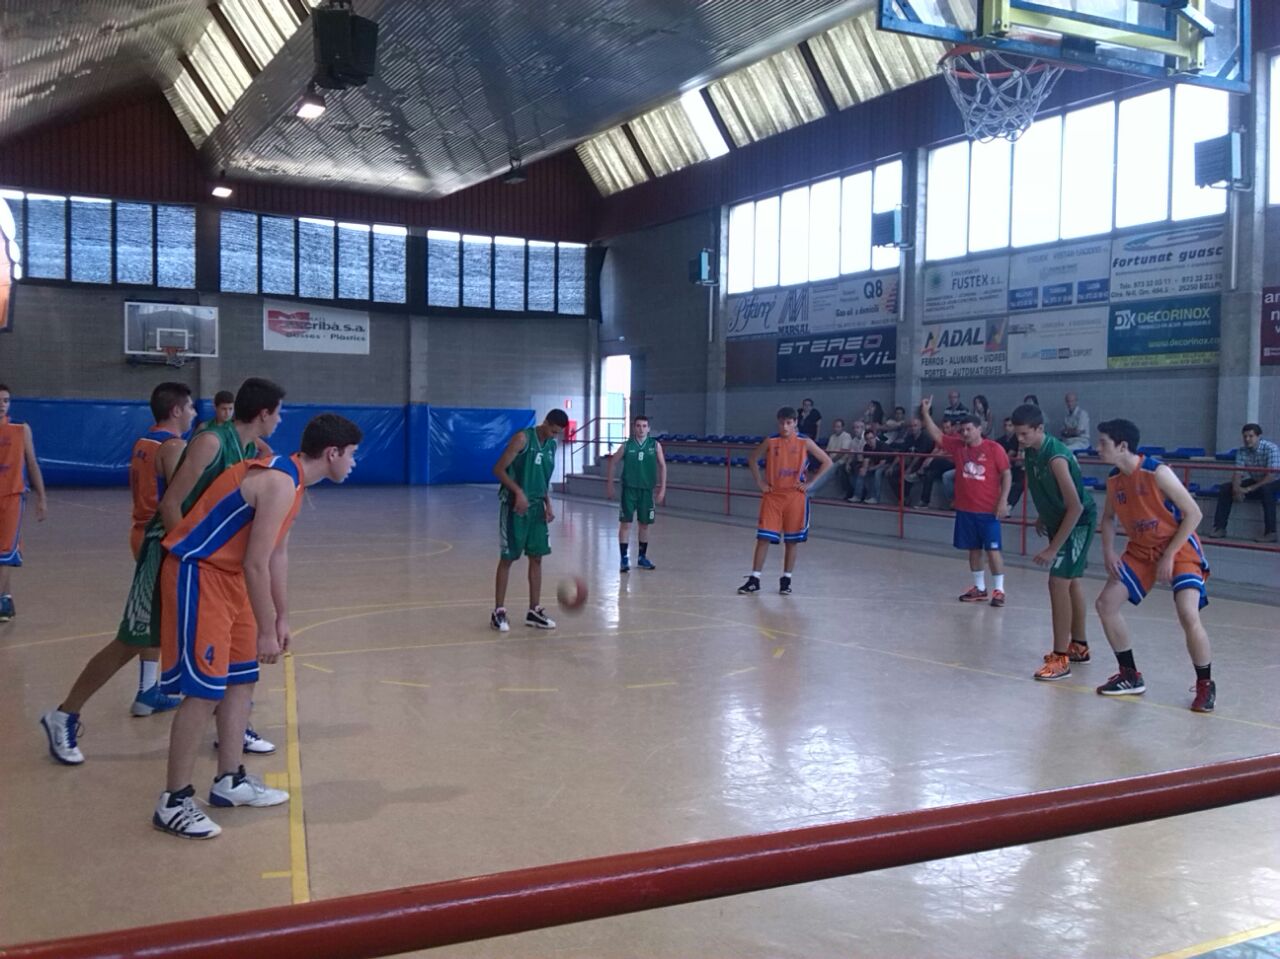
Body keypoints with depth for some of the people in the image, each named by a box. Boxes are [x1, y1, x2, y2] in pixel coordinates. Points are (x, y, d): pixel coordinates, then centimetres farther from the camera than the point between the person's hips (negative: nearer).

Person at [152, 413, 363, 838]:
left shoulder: (290, 477, 9)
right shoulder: (281, 483, -23)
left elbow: (277, 554, 17)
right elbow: (256, 563, -23)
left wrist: (281, 617, 18)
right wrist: (266, 631, -16)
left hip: (226, 573, 11)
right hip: (197, 572, -11)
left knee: (241, 679, 14)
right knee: (204, 689, -9)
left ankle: (230, 781, 24)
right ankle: (173, 802, 1)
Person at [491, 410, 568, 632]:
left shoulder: (551, 445, 9)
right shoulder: (523, 438, -13)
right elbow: (498, 469, -14)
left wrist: (548, 504, 6)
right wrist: (518, 492, -23)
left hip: (536, 508, 7)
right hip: (515, 506, -7)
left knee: (536, 558, 8)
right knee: (507, 558, -1)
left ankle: (534, 611, 16)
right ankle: (498, 612, 8)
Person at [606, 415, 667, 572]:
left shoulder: (655, 445, -1)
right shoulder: (626, 446, -3)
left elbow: (662, 466, 4)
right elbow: (612, 463, 7)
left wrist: (662, 489, -1)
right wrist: (609, 484, 5)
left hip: (647, 490, 2)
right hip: (629, 489, -2)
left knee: (645, 524, 10)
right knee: (625, 523, -4)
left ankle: (642, 557, 24)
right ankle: (624, 558, 1)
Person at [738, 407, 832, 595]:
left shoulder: (804, 442, -3)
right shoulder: (770, 441, 0)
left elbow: (827, 462, 2)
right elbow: (753, 459, 14)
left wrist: (809, 483, -3)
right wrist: (760, 482, 4)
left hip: (795, 496, 0)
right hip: (772, 495, 0)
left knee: (791, 541, 5)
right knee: (763, 538, -3)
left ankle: (786, 580, 16)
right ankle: (754, 580, 2)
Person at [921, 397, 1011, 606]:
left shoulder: (994, 448, -9)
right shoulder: (957, 446, 4)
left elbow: (1006, 474, -6)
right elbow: (937, 435, 6)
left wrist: (1003, 501, -12)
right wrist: (925, 413, -5)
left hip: (989, 510, -5)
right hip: (965, 509, 5)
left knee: (992, 549, -2)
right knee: (973, 549, 12)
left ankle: (999, 590, 5)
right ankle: (979, 588, 22)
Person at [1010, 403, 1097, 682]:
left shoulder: (1055, 458, -31)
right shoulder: (1032, 450, -5)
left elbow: (1076, 507, -30)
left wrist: (1053, 548, -29)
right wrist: (1042, 517, 20)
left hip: (1078, 522, -9)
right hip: (1059, 519, 9)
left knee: (1058, 582, -13)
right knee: (1071, 581, 18)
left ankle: (1061, 658, -8)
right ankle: (1079, 645, 33)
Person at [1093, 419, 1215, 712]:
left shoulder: (1157, 472, -23)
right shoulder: (1114, 479, -2)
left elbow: (1193, 514, -20)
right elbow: (1109, 517, 15)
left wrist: (1169, 556, -20)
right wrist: (1109, 551, -1)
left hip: (1179, 548, -7)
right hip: (1141, 550, 7)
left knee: (1188, 614, -24)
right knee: (1106, 603, 0)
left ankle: (1206, 685, -2)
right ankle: (1131, 677, 14)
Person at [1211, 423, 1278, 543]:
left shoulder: (1271, 449, -23)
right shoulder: (1242, 451, -5)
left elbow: (1272, 476, -30)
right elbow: (1237, 472, -9)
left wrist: (1249, 489, -33)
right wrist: (1236, 489, -31)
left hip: (1274, 482, -6)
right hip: (1255, 481, 6)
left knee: (1266, 489, -40)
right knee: (1225, 488, -10)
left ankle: (1271, 533, -36)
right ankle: (1219, 528, -7)